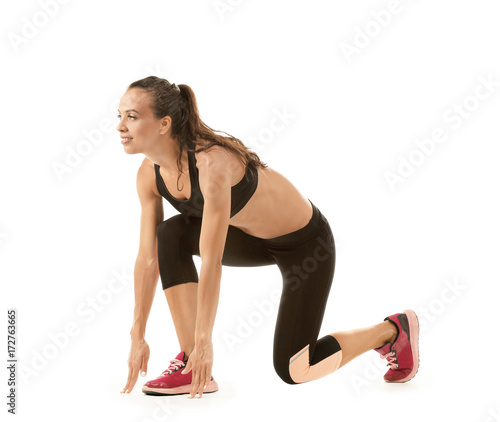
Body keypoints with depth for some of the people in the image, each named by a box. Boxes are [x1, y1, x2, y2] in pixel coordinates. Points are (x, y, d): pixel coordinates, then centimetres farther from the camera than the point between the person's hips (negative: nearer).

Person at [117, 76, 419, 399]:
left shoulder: (211, 163, -37)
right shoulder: (149, 175, -12)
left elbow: (211, 262, -36)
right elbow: (147, 258, -7)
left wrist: (204, 341, -31)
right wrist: (138, 337, -6)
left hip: (306, 241, -7)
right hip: (255, 238, 7)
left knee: (291, 369, -2)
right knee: (170, 235, -17)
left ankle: (394, 330, 19)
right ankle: (190, 365, -8)